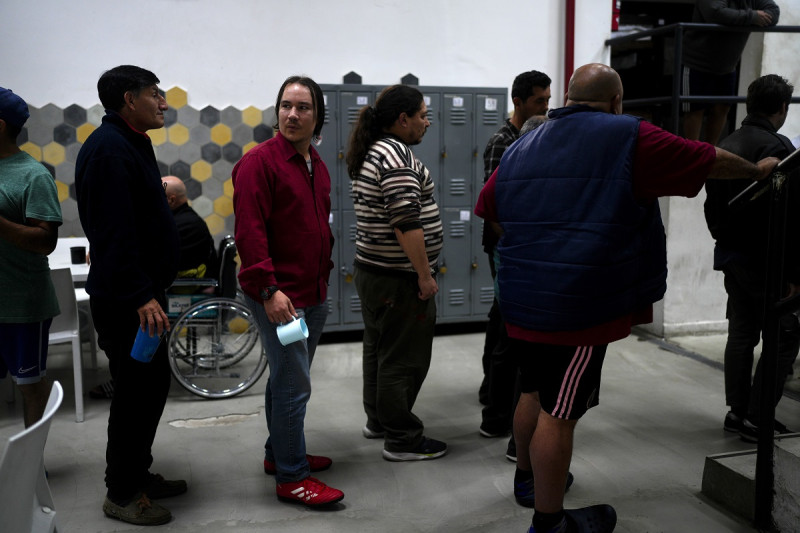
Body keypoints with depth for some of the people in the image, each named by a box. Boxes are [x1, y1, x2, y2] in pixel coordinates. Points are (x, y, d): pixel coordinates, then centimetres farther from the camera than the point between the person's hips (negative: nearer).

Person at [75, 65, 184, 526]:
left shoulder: (131, 143, 16)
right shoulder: (109, 149, -18)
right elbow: (114, 232, -25)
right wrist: (141, 295, -27)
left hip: (142, 293, 10)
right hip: (125, 300, -10)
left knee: (152, 382, 16)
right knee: (137, 390, -2)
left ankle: (139, 474, 31)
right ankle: (122, 494, 12)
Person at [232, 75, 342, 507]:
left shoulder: (317, 166, 13)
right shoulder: (260, 161, -12)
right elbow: (249, 231, -19)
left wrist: (325, 274, 19)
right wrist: (269, 289, -24)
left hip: (313, 293, 9)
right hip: (279, 295, -8)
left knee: (289, 379, 19)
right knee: (293, 385, -5)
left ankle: (279, 453, 34)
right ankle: (291, 478, 6)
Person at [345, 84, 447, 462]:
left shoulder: (369, 154, 14)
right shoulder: (397, 154, -19)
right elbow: (406, 223, -26)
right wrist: (425, 275, -21)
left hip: (371, 271, 11)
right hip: (399, 279, -10)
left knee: (379, 351, 20)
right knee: (404, 360, -1)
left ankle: (377, 420, 34)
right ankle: (401, 440, 9)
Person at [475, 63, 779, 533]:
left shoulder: (522, 147, 12)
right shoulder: (628, 138, -7)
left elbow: (489, 209, 21)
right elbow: (711, 162, 3)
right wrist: (758, 170, 22)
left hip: (524, 300, 7)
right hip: (580, 309, -7)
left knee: (535, 393, 23)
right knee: (560, 411, 1)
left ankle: (528, 477, 41)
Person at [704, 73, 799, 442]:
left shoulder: (725, 146, 12)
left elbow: (712, 204, 18)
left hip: (730, 254, 8)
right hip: (763, 259, -8)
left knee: (741, 334, 14)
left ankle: (737, 411, 19)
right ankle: (757, 418, 0)